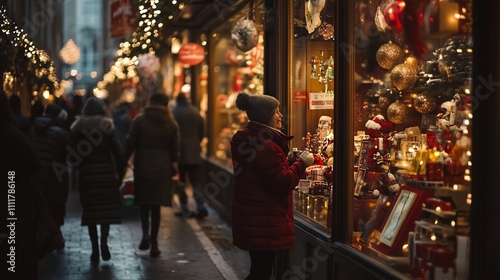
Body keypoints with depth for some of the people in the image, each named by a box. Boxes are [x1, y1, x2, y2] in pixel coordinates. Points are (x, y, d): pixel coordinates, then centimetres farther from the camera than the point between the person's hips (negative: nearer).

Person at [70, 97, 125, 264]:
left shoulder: (77, 128, 3)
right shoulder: (107, 126, -2)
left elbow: (73, 154, -2)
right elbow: (118, 153, -7)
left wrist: (77, 167, 15)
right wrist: (120, 173, 2)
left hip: (86, 174, 1)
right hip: (106, 173, -1)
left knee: (90, 210, 8)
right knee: (107, 208, 10)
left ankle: (95, 249, 6)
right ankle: (104, 242, -6)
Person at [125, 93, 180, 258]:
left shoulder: (139, 120, -4)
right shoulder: (171, 124, 1)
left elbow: (130, 144, -4)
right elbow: (174, 149, 3)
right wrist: (174, 164, 19)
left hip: (142, 167, -1)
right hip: (162, 169, 1)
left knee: (144, 203, 13)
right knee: (156, 206, 6)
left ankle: (146, 233, -9)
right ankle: (153, 243, 6)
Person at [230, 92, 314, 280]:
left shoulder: (245, 139, 10)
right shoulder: (265, 144, -21)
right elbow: (283, 183, -22)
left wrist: (288, 161, 14)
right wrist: (302, 163, -10)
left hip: (250, 217, 10)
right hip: (264, 221, -10)